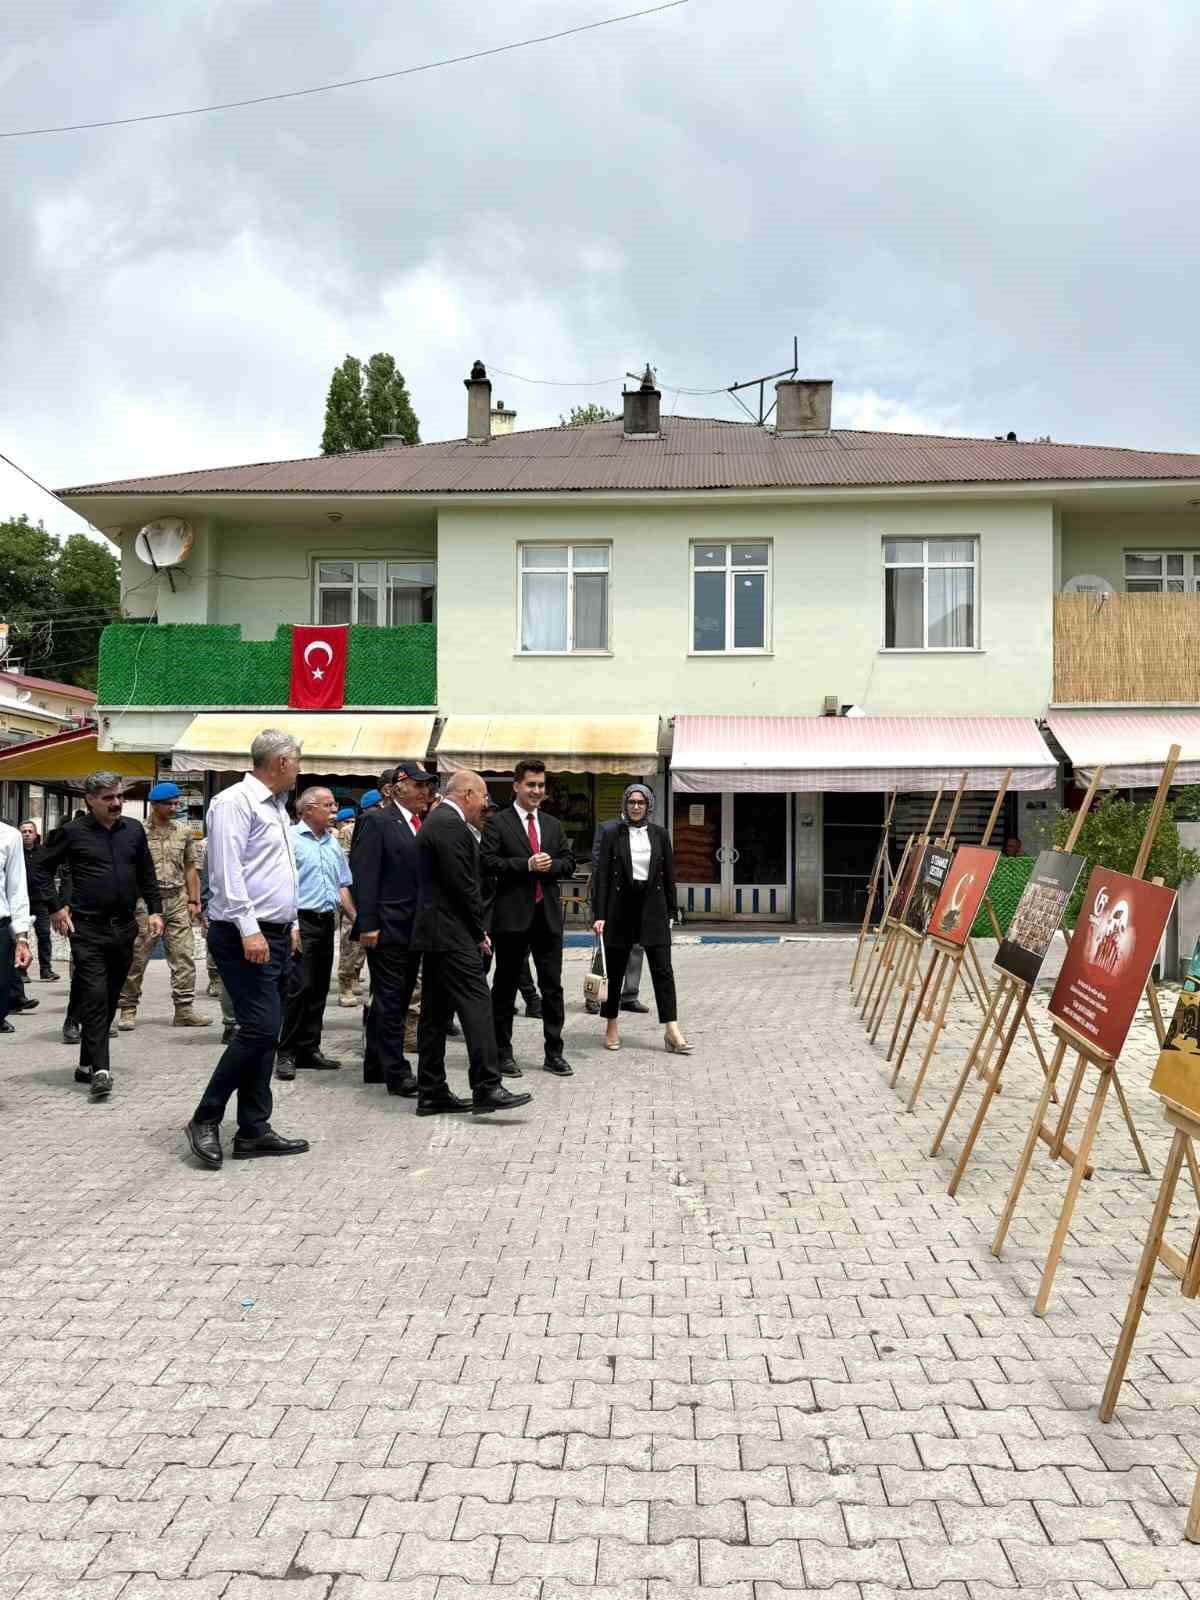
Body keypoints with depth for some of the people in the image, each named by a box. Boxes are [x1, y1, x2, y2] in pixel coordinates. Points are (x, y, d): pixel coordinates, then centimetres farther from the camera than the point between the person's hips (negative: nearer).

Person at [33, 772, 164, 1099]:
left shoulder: (134, 830, 8)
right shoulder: (73, 833, -3)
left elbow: (146, 873, 17)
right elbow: (41, 866, 5)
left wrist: (155, 910, 10)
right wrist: (55, 906, -1)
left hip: (124, 927, 4)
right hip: (88, 928, -4)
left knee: (110, 998, 10)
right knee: (94, 996, -11)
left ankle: (88, 1063, 22)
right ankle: (100, 1069, -12)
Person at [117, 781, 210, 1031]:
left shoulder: (184, 832, 10)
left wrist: (194, 900, 7)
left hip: (178, 901, 3)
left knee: (184, 956, 1)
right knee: (136, 958, 2)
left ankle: (184, 1010, 7)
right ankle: (128, 1009, 12)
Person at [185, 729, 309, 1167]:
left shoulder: (276, 806, 18)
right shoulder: (236, 802, -11)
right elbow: (227, 869, -19)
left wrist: (290, 923, 21)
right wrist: (249, 929, -24)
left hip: (275, 936, 10)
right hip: (245, 937, -10)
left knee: (265, 1033, 10)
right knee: (261, 1028, -13)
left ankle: (254, 1131, 16)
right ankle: (205, 1120, 0)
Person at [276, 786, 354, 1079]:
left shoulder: (333, 842, 16)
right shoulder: (291, 838, -7)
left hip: (327, 922, 7)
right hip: (301, 920, -7)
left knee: (319, 990, 10)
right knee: (299, 988, -10)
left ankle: (309, 1049, 17)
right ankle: (286, 1053, -2)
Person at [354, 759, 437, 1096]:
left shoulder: (425, 824, 13)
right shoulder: (377, 821, -8)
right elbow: (364, 875, -13)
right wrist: (367, 925, -17)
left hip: (414, 929, 8)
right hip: (387, 928, -8)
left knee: (398, 1000, 14)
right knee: (390, 1000, -3)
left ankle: (376, 1066, 25)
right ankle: (396, 1073, 1)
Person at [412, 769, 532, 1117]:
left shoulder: (436, 821, 19)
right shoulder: (451, 826, -14)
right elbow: (462, 884, -18)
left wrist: (476, 930, 15)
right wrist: (479, 932, -8)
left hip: (435, 932, 11)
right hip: (452, 934, -11)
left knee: (436, 1012, 10)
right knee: (476, 1005, -11)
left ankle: (431, 1093, 14)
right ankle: (486, 1088, -13)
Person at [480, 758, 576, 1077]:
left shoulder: (553, 825, 15)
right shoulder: (497, 823, -2)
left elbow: (569, 862, 13)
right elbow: (487, 862, -12)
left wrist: (551, 865, -8)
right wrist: (526, 864, -18)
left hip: (548, 915, 4)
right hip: (512, 916, -4)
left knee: (552, 986, 6)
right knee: (505, 987, 6)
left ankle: (554, 1052, 14)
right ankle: (503, 1052, 15)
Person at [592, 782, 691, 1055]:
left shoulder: (660, 834, 5)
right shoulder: (613, 835, 0)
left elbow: (669, 875, 9)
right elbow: (602, 877, -2)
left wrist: (670, 911, 6)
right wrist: (600, 915, -8)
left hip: (653, 907, 1)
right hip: (620, 906, -1)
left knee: (662, 969, -4)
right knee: (614, 968, 7)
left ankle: (672, 1031, -4)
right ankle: (612, 1027, 20)